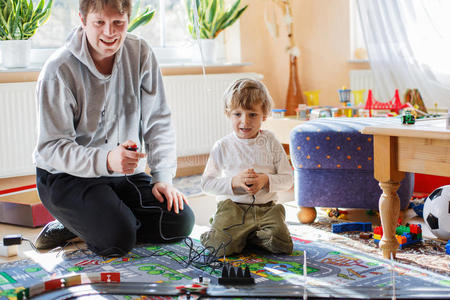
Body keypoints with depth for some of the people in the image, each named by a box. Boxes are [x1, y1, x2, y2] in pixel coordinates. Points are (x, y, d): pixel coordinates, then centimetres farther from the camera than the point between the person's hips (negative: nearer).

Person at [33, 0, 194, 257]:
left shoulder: (141, 54, -4)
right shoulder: (59, 70, -17)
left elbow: (158, 122, 2)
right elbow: (51, 148, -20)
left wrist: (163, 177, -10)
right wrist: (106, 160, -37)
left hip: (124, 173, 5)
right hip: (66, 176, -5)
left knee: (180, 222, -10)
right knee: (117, 239, -27)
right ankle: (75, 223, 7)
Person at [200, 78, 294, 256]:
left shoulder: (270, 143, 5)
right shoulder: (222, 147, 2)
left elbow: (287, 178, 6)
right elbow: (206, 183, 1)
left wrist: (266, 180, -14)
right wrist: (234, 181, -14)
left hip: (266, 208, 2)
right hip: (232, 206, -2)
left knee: (283, 245, -21)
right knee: (220, 247, -26)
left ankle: (245, 236, 6)